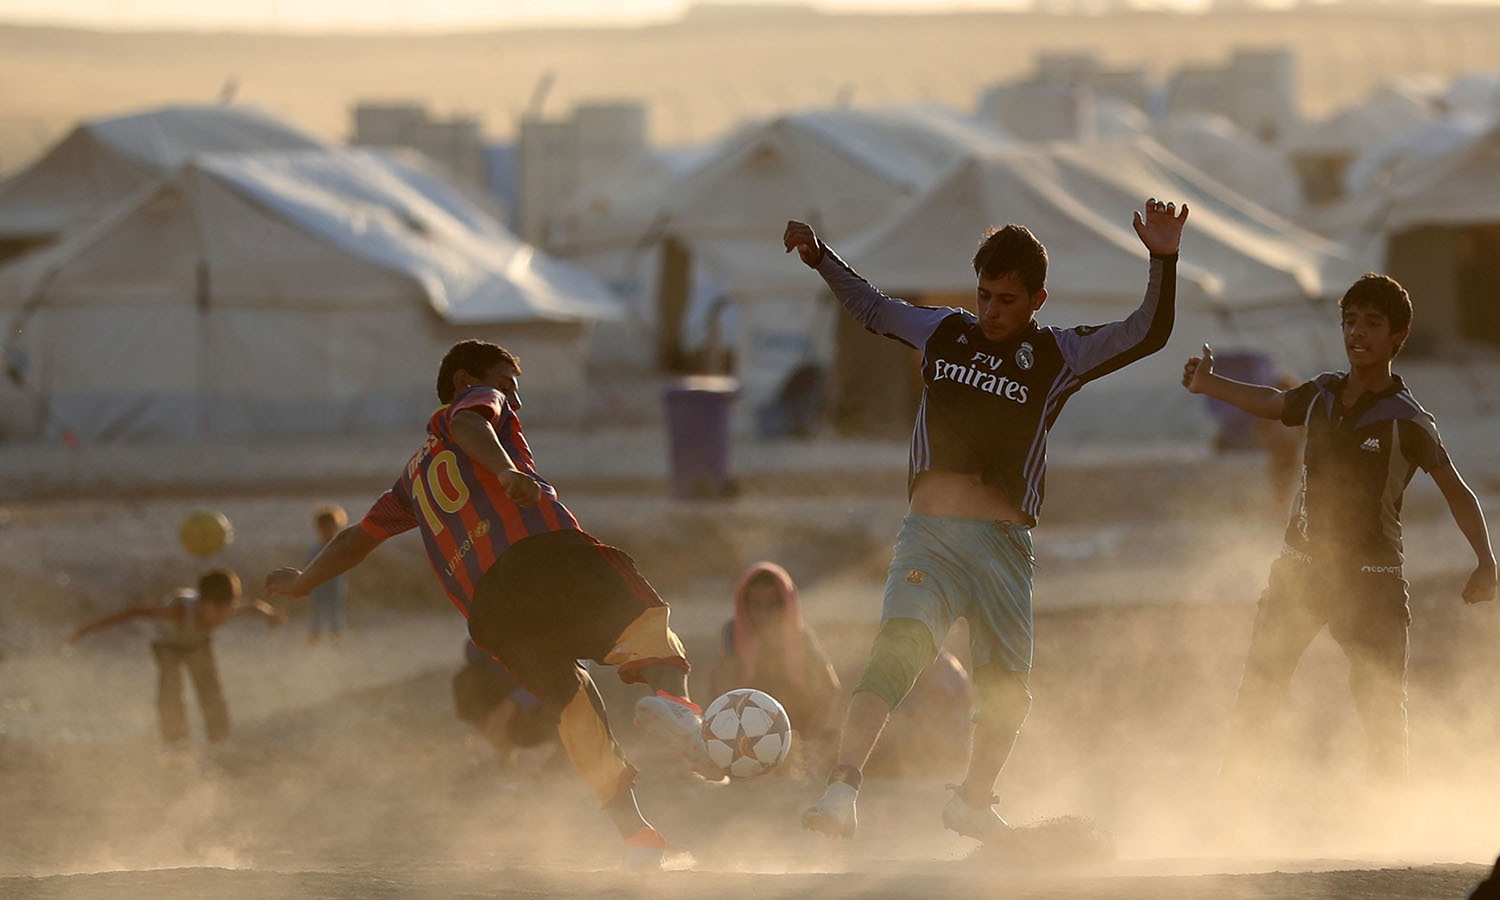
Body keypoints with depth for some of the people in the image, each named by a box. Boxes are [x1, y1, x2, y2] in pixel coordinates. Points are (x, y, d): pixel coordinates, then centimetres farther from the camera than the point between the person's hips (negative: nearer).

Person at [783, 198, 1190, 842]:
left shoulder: (1057, 356, 5)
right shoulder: (945, 333, 11)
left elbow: (1146, 335, -4)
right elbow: (874, 310, 29)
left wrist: (1162, 263, -17)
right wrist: (822, 260, 21)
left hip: (1005, 545, 1)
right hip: (929, 535, -1)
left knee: (1006, 691, 9)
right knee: (897, 649, -24)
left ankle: (975, 803, 35)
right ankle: (842, 791, -36)